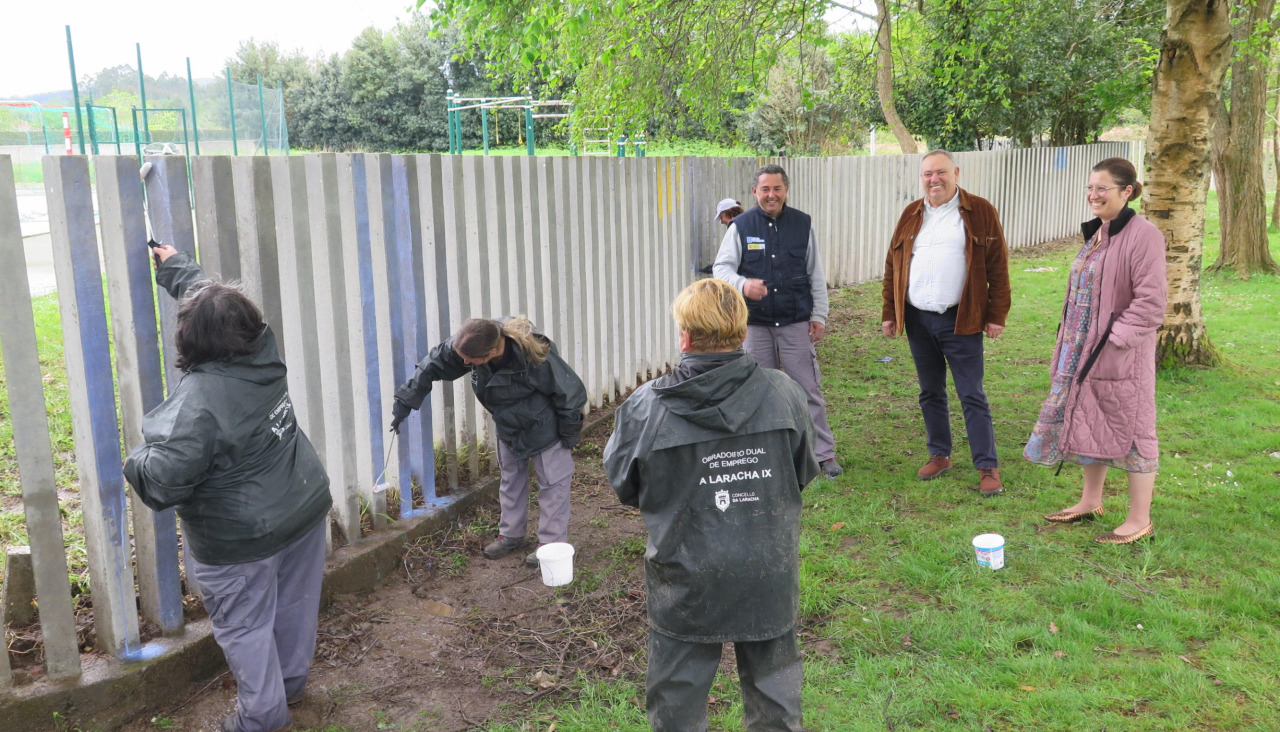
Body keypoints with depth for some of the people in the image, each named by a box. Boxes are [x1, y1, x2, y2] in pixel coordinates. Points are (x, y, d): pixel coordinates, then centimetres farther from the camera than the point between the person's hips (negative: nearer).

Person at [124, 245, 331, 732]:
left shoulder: (200, 399, -29)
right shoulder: (265, 355, -7)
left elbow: (165, 477, -31)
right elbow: (213, 298, 12)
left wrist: (137, 461, -8)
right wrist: (174, 267, 25)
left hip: (243, 537, -7)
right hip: (305, 508, 8)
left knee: (244, 626, 13)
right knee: (295, 603, 24)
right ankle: (291, 683, 46)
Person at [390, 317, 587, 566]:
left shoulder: (536, 357, -40)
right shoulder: (466, 344, -25)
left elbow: (569, 392, -27)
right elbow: (433, 366, -9)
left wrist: (569, 436, -16)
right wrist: (404, 401, -8)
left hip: (544, 428, -6)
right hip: (509, 428, 6)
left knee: (553, 482, 3)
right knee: (510, 479, 19)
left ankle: (552, 542, 16)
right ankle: (511, 534, 35)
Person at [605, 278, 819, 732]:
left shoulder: (646, 407, -17)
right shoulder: (784, 394, -10)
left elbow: (623, 486, -2)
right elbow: (804, 473, 4)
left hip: (686, 580, -2)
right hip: (769, 571, 2)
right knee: (774, 687, 21)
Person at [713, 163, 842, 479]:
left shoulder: (802, 224, 5)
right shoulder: (741, 226, 1)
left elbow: (816, 274, 8)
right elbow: (721, 267, -3)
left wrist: (819, 316, 4)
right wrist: (742, 284, -24)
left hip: (796, 323, 0)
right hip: (755, 324, 0)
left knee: (809, 390, 0)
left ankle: (824, 453, 10)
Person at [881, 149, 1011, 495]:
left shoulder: (981, 212, -2)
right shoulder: (910, 215, 10)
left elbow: (998, 268, -3)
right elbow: (893, 266, 12)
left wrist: (996, 315, -7)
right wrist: (888, 313, 8)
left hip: (960, 321, -4)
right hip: (917, 320, 4)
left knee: (972, 396, -1)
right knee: (931, 393, 14)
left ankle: (988, 467, 5)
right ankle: (940, 455, 28)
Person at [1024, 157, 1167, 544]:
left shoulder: (1143, 235, -16)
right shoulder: (1096, 233, 11)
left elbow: (1150, 300, -20)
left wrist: (1117, 338, -21)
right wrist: (1069, 343, 13)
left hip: (1120, 354, -9)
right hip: (1083, 350, 9)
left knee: (1130, 429, 2)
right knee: (1088, 423, 18)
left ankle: (1140, 520, 14)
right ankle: (1090, 501, 34)